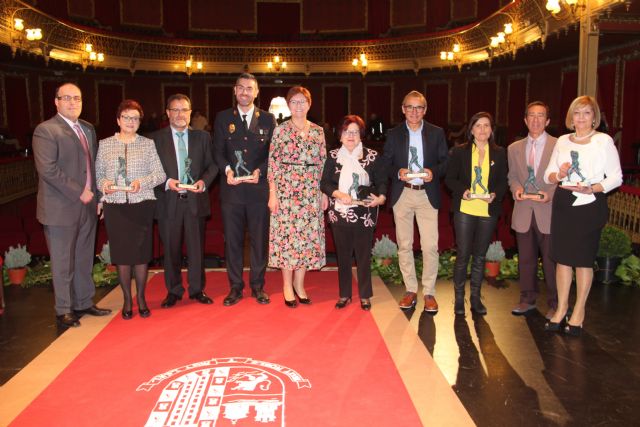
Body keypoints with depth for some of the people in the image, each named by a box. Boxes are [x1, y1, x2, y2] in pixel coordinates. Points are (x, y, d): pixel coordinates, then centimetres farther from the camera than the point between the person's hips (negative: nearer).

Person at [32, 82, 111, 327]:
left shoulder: (88, 129, 13)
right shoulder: (46, 130, -10)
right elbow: (47, 170, -18)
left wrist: (96, 195, 8)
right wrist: (78, 193, -17)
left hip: (87, 206, 7)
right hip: (61, 208, -6)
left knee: (84, 260, 15)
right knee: (63, 264, 5)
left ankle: (84, 303, 28)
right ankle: (63, 311, 18)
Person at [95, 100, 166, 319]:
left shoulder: (147, 144, 6)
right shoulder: (105, 144, 9)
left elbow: (160, 174, 1)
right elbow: (97, 174, 8)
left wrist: (142, 182, -15)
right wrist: (103, 183, -12)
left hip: (142, 204, 0)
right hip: (115, 205, 1)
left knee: (142, 252, 4)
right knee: (121, 253, 4)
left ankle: (141, 297, 20)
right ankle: (127, 299, 18)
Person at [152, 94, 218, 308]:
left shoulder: (202, 137, 8)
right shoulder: (156, 138, 2)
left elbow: (211, 165, 7)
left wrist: (204, 181, -12)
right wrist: (166, 182, -17)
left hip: (195, 200, 1)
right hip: (168, 201, -1)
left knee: (197, 247, 8)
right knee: (171, 249, 8)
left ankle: (197, 289, 22)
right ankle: (173, 291, 23)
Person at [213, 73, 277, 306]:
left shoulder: (268, 119, 7)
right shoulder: (223, 118, 9)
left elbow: (273, 152, 5)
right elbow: (218, 151, 6)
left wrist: (260, 171, -11)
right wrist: (228, 169, -12)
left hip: (259, 188, 0)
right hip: (231, 189, 1)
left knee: (259, 239, 5)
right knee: (232, 239, 5)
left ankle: (257, 286, 18)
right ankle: (235, 287, 16)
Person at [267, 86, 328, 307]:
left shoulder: (318, 131, 9)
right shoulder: (280, 131, 0)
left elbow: (323, 163, 10)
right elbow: (273, 164, -2)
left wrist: (324, 192, 5)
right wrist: (272, 194, -8)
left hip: (311, 191, 3)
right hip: (286, 190, -3)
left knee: (308, 235, 5)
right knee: (286, 235, -1)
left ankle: (299, 284, 18)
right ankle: (287, 285, 12)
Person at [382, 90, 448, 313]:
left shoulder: (437, 133, 5)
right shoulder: (393, 134, 6)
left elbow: (445, 161, 6)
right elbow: (386, 164, 6)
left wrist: (433, 172, -14)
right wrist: (398, 173, -15)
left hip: (427, 195, -1)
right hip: (402, 195, 1)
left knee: (430, 246, -4)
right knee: (404, 245, 8)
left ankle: (429, 292, 10)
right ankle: (410, 290, 21)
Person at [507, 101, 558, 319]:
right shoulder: (514, 148, 10)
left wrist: (551, 194, -17)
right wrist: (516, 188, -6)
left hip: (549, 212, -3)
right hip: (523, 212, 4)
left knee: (551, 260, 3)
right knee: (526, 259, 13)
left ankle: (554, 304, 18)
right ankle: (527, 299, 27)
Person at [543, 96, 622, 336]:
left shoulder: (604, 141, -2)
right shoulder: (562, 141, 11)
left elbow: (616, 177, -4)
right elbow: (548, 175, 13)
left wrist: (592, 188, -19)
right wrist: (558, 175, -9)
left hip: (590, 205, -4)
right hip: (563, 203, 4)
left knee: (584, 259, 3)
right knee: (562, 257, 8)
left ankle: (579, 310, 16)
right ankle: (562, 306, 21)